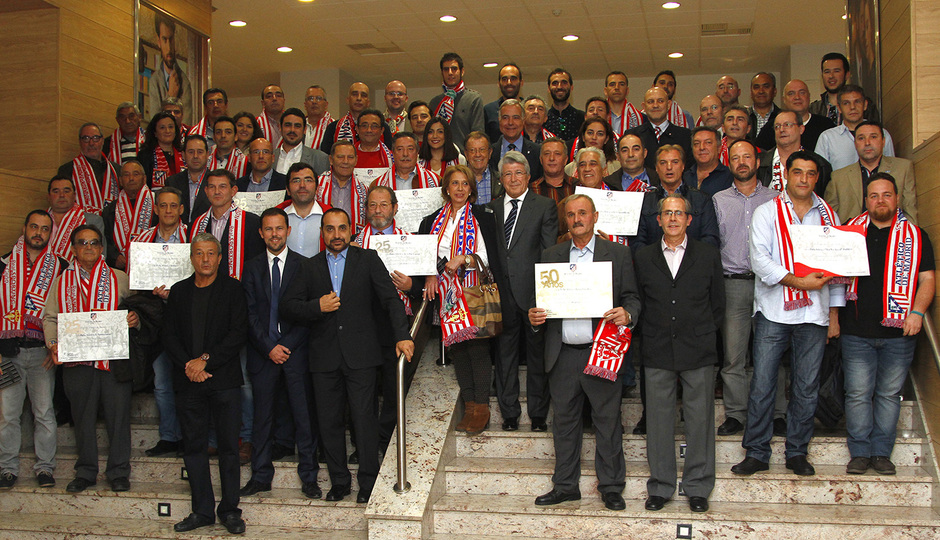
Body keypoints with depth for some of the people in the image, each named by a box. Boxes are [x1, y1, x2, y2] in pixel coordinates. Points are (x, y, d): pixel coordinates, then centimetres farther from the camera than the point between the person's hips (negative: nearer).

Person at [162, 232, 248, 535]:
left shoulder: (233, 289, 2)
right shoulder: (179, 292, 12)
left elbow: (239, 334, -6)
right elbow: (170, 336, 8)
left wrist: (206, 359, -12)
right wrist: (189, 366, -8)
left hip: (224, 378, -3)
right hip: (189, 382, 3)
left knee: (229, 446, 1)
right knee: (193, 446, 6)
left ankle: (229, 510, 10)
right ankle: (202, 511, 15)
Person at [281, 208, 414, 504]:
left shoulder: (368, 259, 7)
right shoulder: (310, 267, 13)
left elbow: (390, 299, -2)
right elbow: (287, 306, 8)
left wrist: (402, 335, -16)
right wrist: (317, 307, -10)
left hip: (360, 355, -2)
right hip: (325, 355, 3)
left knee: (364, 418, -4)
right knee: (328, 421, 6)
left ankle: (368, 483, 7)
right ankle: (339, 481, 19)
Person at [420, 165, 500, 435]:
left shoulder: (482, 217, 3)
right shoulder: (432, 221, 13)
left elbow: (489, 256, -3)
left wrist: (464, 259, -15)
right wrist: (430, 274, -5)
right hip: (447, 293, 4)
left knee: (478, 348, -8)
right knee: (457, 349, 3)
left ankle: (482, 407, -2)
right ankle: (469, 405, 9)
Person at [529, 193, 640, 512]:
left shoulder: (618, 254, 6)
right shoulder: (550, 256, 13)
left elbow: (631, 297, 4)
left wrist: (626, 314, -17)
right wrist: (534, 317, -7)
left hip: (601, 352, -2)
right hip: (562, 354, 3)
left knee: (607, 421, 3)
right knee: (564, 421, 10)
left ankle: (611, 486, 16)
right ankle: (565, 486, 22)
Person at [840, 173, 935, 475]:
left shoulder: (915, 236, 8)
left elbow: (927, 279, 4)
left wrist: (917, 312, -10)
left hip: (898, 332, 0)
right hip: (856, 331, 0)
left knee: (889, 393, 5)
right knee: (858, 393, 0)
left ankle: (881, 453, 14)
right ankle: (860, 453, 10)